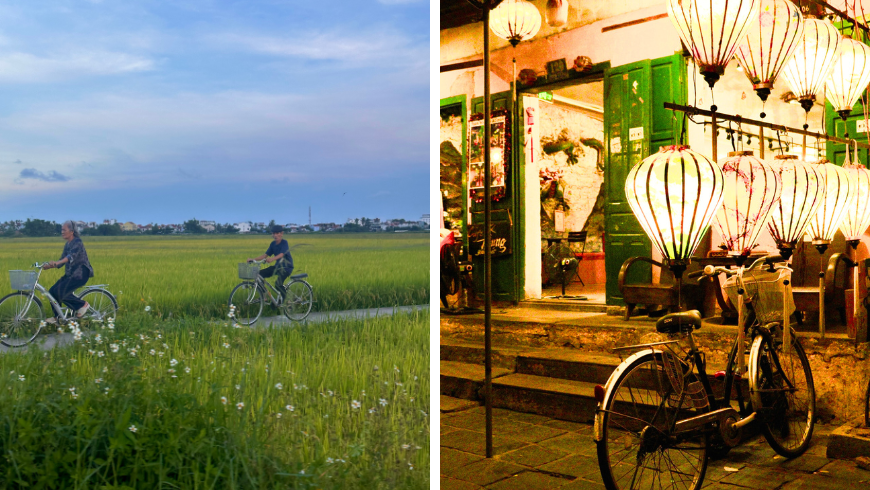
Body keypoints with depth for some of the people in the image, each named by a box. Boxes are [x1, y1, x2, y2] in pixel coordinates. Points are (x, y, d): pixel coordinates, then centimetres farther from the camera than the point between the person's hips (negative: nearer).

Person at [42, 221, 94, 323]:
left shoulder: (77, 242, -11)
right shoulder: (67, 245, 16)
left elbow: (72, 256, -30)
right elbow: (61, 262, 16)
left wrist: (57, 262, -45)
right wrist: (48, 266, 1)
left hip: (80, 274, -9)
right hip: (70, 274, 9)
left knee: (60, 292, -21)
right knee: (52, 291, 0)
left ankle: (82, 304, -3)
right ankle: (57, 318, 11)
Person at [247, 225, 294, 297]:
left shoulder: (284, 243, -14)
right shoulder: (273, 244, 6)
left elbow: (281, 254, -31)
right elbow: (266, 255, 5)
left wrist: (272, 259, -51)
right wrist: (253, 259, -8)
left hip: (286, 267, -7)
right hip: (277, 266, 7)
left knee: (278, 284, -28)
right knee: (260, 274, -9)